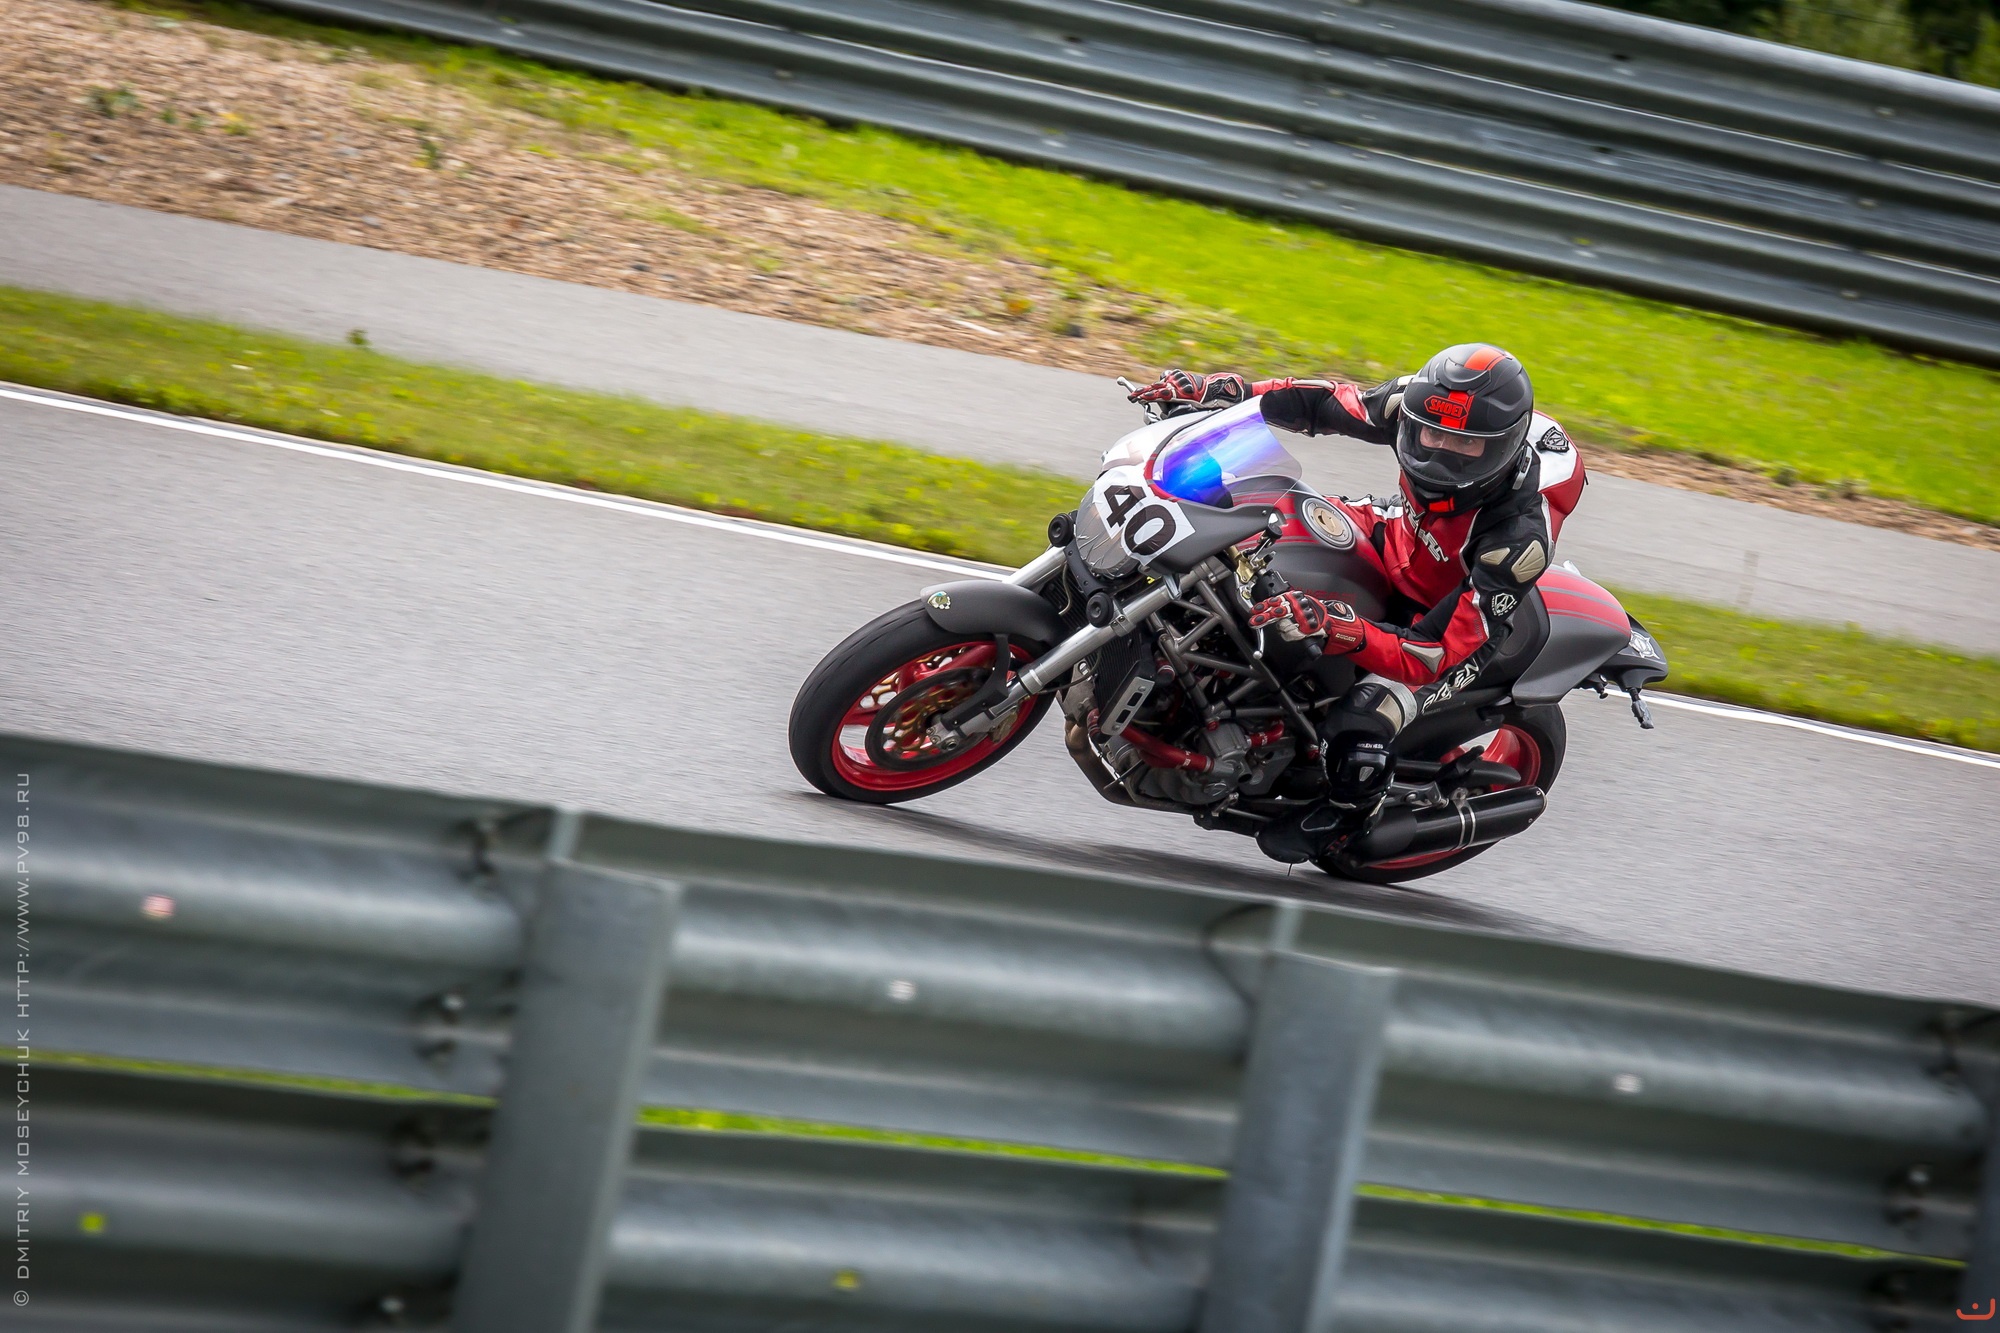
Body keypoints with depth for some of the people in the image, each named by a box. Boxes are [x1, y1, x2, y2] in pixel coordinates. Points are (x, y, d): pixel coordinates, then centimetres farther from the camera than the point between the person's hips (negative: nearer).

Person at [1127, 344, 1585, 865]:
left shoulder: (1519, 538, -41)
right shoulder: (1422, 403, -27)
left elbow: (1439, 654, -42)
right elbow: (1327, 403, -9)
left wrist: (1337, 627, -56)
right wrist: (1220, 390, -20)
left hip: (1450, 622, -6)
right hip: (1399, 537, 7)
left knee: (1358, 730, -26)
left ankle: (1347, 811, 12)